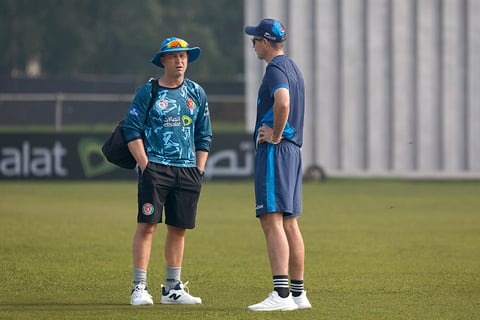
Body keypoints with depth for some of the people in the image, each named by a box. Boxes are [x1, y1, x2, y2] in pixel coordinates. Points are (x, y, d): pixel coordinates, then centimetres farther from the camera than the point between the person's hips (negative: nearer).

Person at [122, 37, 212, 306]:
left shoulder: (196, 93, 12)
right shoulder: (148, 92, 1)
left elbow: (204, 135, 16)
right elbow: (132, 130, -2)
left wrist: (199, 171, 8)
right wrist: (144, 165, -10)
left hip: (187, 170, 4)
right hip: (155, 168, -4)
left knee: (179, 228, 7)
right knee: (147, 225, -10)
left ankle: (173, 288, 14)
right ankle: (140, 287, -9)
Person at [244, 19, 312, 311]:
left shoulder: (276, 69, -12)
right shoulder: (293, 68, 20)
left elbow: (282, 103, -31)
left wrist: (275, 135, -18)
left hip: (275, 150, -10)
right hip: (293, 148, 10)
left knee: (272, 221, -14)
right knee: (289, 223, 12)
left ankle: (281, 294, -22)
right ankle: (298, 293, 14)